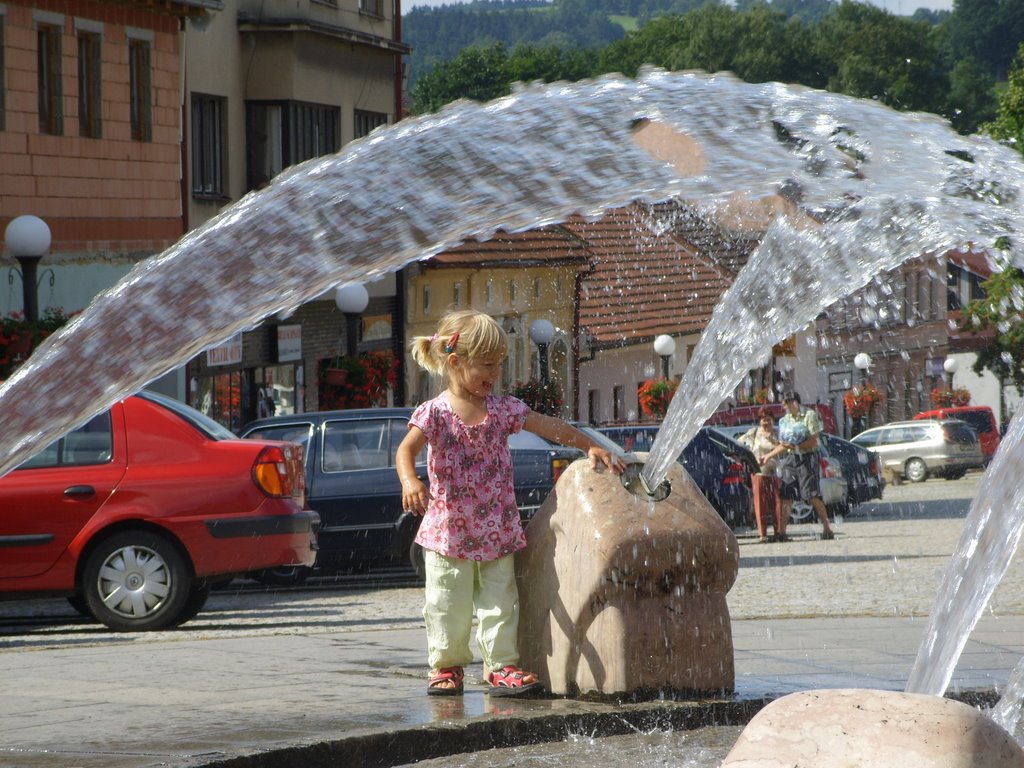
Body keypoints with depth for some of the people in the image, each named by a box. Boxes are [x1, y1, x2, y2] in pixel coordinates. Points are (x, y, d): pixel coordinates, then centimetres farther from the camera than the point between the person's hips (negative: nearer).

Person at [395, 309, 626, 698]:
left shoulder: (502, 409, 4)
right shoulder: (435, 413, -9)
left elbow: (549, 426, 10)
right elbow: (407, 449, -22)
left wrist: (590, 446, 8)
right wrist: (410, 481, -42)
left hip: (497, 531, 3)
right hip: (449, 531, -3)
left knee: (499, 601, 3)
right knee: (447, 605, 3)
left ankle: (501, 665, 8)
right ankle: (446, 666, 18)